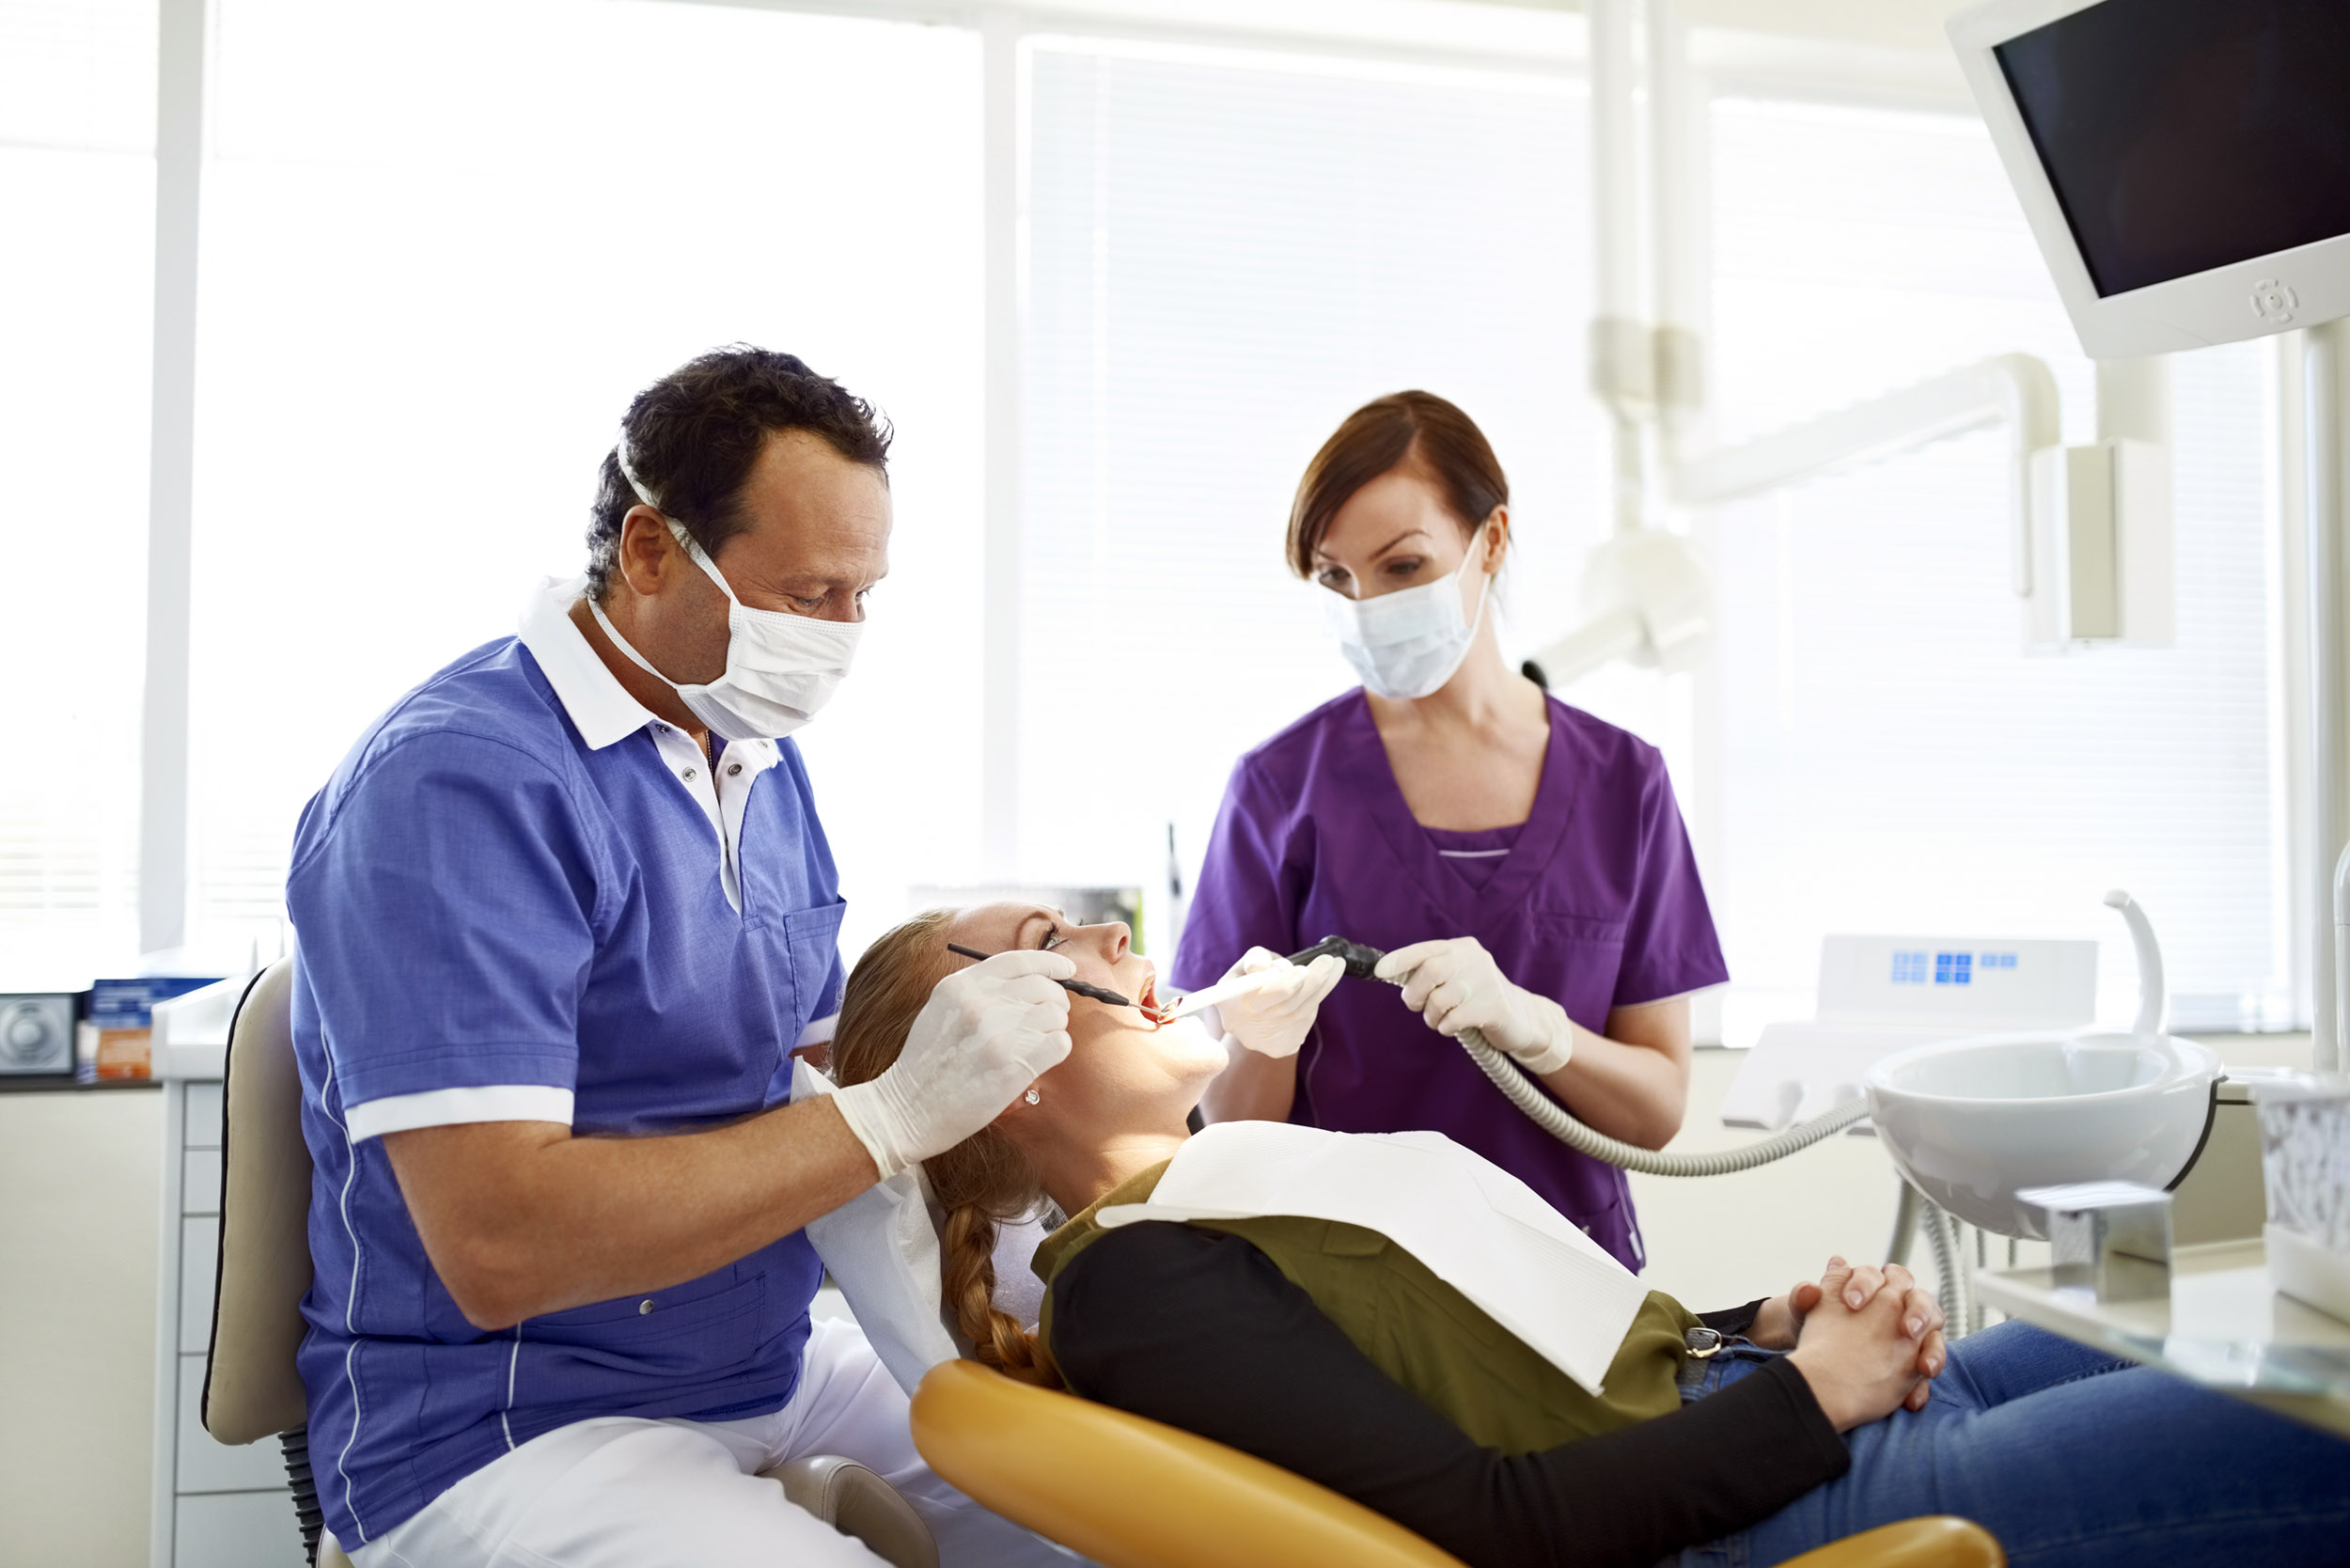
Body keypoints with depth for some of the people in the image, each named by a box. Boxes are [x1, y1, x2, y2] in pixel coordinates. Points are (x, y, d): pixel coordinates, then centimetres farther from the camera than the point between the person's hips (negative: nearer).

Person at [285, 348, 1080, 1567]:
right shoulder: (455, 778, -19)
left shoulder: (762, 762, 10)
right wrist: (895, 1115, -26)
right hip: (506, 1425, -8)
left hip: (772, 1367, 8)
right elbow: (498, 1245, -27)